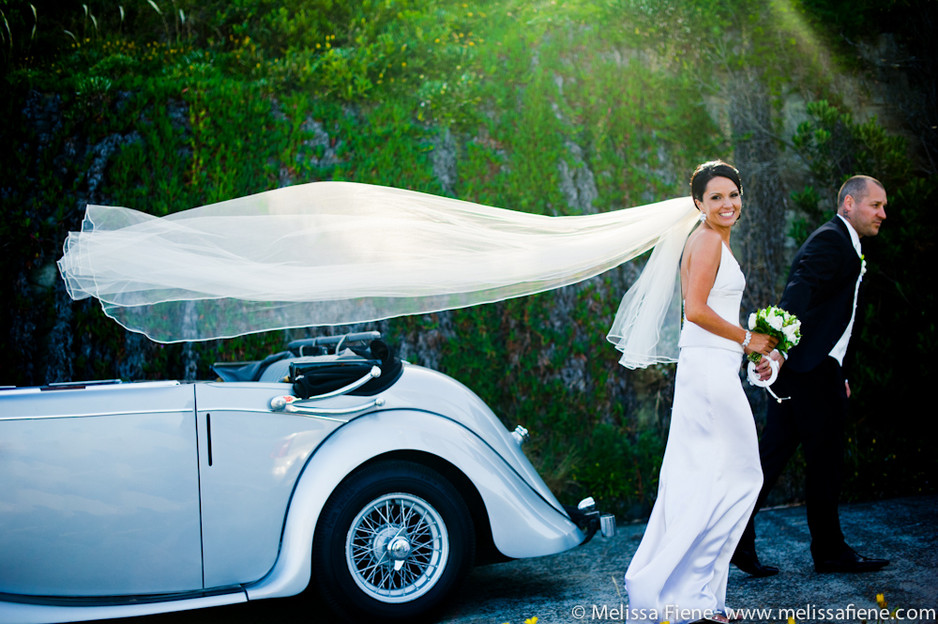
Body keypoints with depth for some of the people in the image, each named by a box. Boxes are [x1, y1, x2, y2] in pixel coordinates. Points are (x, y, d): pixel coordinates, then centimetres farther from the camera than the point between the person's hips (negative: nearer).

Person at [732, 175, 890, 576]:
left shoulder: (842, 245, 23)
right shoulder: (831, 240, -10)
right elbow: (798, 292, -25)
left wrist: (837, 374, 26)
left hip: (810, 368, 10)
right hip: (812, 368, -10)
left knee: (772, 456, 7)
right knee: (824, 460, 1)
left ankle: (736, 538, 9)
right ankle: (829, 551, 12)